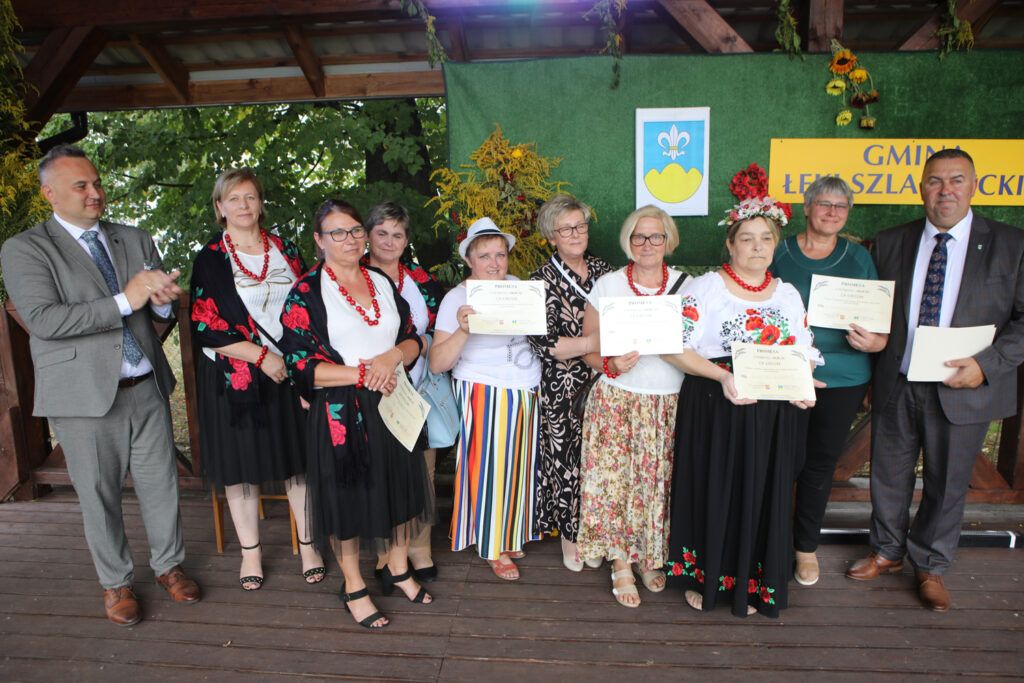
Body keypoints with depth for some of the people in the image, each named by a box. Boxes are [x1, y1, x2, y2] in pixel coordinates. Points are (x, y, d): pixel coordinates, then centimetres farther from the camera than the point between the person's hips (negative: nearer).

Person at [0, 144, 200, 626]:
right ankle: (115, 582, 31)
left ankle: (168, 564, 33)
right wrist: (124, 301, -22)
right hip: (85, 395, -3)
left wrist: (161, 300, -11)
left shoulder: (135, 240, 11)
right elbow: (44, 319, -17)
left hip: (146, 387, 4)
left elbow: (165, 311, 13)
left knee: (161, 484, 12)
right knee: (98, 495, 10)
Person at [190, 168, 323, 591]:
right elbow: (205, 326, -7)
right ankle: (250, 551, 27)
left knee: (299, 459, 7)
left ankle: (307, 544, 23)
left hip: (293, 371, 2)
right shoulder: (210, 259, 0)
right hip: (235, 377, -2)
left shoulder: (285, 250, 9)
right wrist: (262, 356, -14)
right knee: (241, 465, 8)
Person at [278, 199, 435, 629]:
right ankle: (354, 589, 28)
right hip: (340, 412, -5)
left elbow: (413, 340, 8)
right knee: (347, 494, 8)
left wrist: (393, 356, -15)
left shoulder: (383, 283, 9)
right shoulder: (306, 294, -6)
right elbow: (300, 364, -13)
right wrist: (363, 375, -20)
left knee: (399, 488, 15)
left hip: (393, 405, 5)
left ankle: (398, 570, 38)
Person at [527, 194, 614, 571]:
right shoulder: (543, 280, -5)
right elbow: (542, 341, -16)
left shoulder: (604, 270, 8)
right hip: (561, 388, -4)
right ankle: (569, 534, 24)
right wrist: (594, 343, -25)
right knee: (566, 459, 3)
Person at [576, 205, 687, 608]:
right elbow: (588, 348, 2)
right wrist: (611, 365, -17)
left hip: (671, 404, 1)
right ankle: (621, 565, 19)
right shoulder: (608, 285, 1)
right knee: (615, 480, -1)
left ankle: (650, 557, 29)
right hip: (617, 401, -1)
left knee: (660, 482, 6)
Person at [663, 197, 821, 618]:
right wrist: (723, 376, -23)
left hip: (772, 414, 4)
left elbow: (804, 355, 14)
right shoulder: (704, 288, -4)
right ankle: (702, 579, 28)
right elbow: (676, 349, -10)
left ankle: (748, 584, 31)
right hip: (713, 409, -4)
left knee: (762, 496, 11)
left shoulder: (788, 295, 12)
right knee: (711, 491, 6)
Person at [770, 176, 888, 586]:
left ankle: (807, 547, 30)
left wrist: (875, 342, -13)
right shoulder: (781, 253, 2)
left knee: (821, 463, 12)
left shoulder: (859, 258, 8)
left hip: (844, 379, 2)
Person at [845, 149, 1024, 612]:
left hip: (963, 389, -1)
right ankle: (887, 552, 38)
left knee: (947, 483, 13)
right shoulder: (890, 243, 5)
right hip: (895, 385, 2)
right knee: (888, 473, 15)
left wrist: (986, 364, -18)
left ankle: (931, 567, 35)